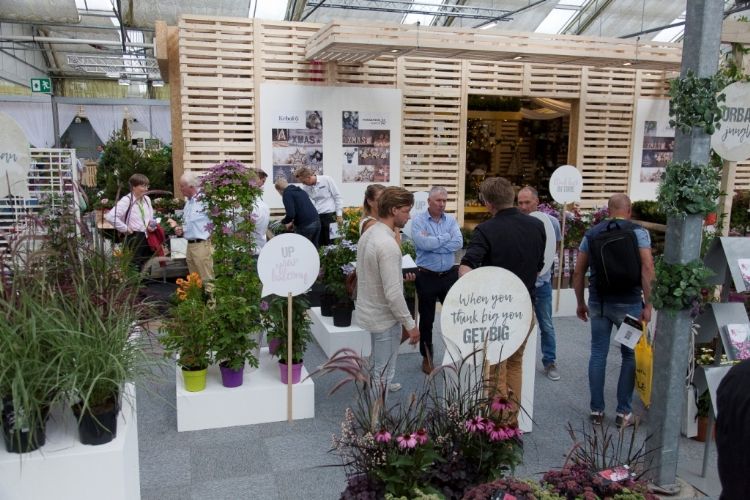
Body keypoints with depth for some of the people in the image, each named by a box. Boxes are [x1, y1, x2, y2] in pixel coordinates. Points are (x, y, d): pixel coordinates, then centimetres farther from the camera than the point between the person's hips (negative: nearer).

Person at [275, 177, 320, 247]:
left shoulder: (287, 194, -5)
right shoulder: (300, 191, 19)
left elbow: (290, 214, -15)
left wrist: (283, 222, 5)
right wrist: (293, 222, 33)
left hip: (305, 226, -8)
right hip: (317, 222, 8)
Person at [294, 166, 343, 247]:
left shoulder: (326, 180, -5)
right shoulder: (305, 188, 5)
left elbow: (337, 197, -2)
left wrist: (339, 215, -6)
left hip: (330, 215, -4)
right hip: (315, 217, 4)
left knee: (329, 242, 0)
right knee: (318, 243, 5)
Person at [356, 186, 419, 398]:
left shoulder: (367, 234, 3)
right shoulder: (388, 245, -26)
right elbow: (393, 294, -27)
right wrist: (410, 324, -18)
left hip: (369, 311, 9)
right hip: (384, 317, -9)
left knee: (378, 367, 25)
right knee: (383, 374, 6)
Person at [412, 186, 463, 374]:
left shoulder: (451, 220, 4)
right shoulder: (419, 220, -6)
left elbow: (458, 243, -12)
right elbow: (423, 243, -22)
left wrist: (433, 242, -17)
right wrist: (446, 237, -10)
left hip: (450, 275, 3)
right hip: (427, 276, -3)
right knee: (427, 319, 10)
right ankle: (427, 357, 25)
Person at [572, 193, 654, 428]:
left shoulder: (591, 233, 8)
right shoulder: (638, 232, -2)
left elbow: (578, 272, 8)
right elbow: (648, 269, -13)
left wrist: (580, 303, 17)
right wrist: (648, 304, -9)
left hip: (598, 302, 3)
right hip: (628, 303, -3)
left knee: (598, 354, 10)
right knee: (630, 355, 10)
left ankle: (596, 410, 15)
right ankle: (623, 412, 13)